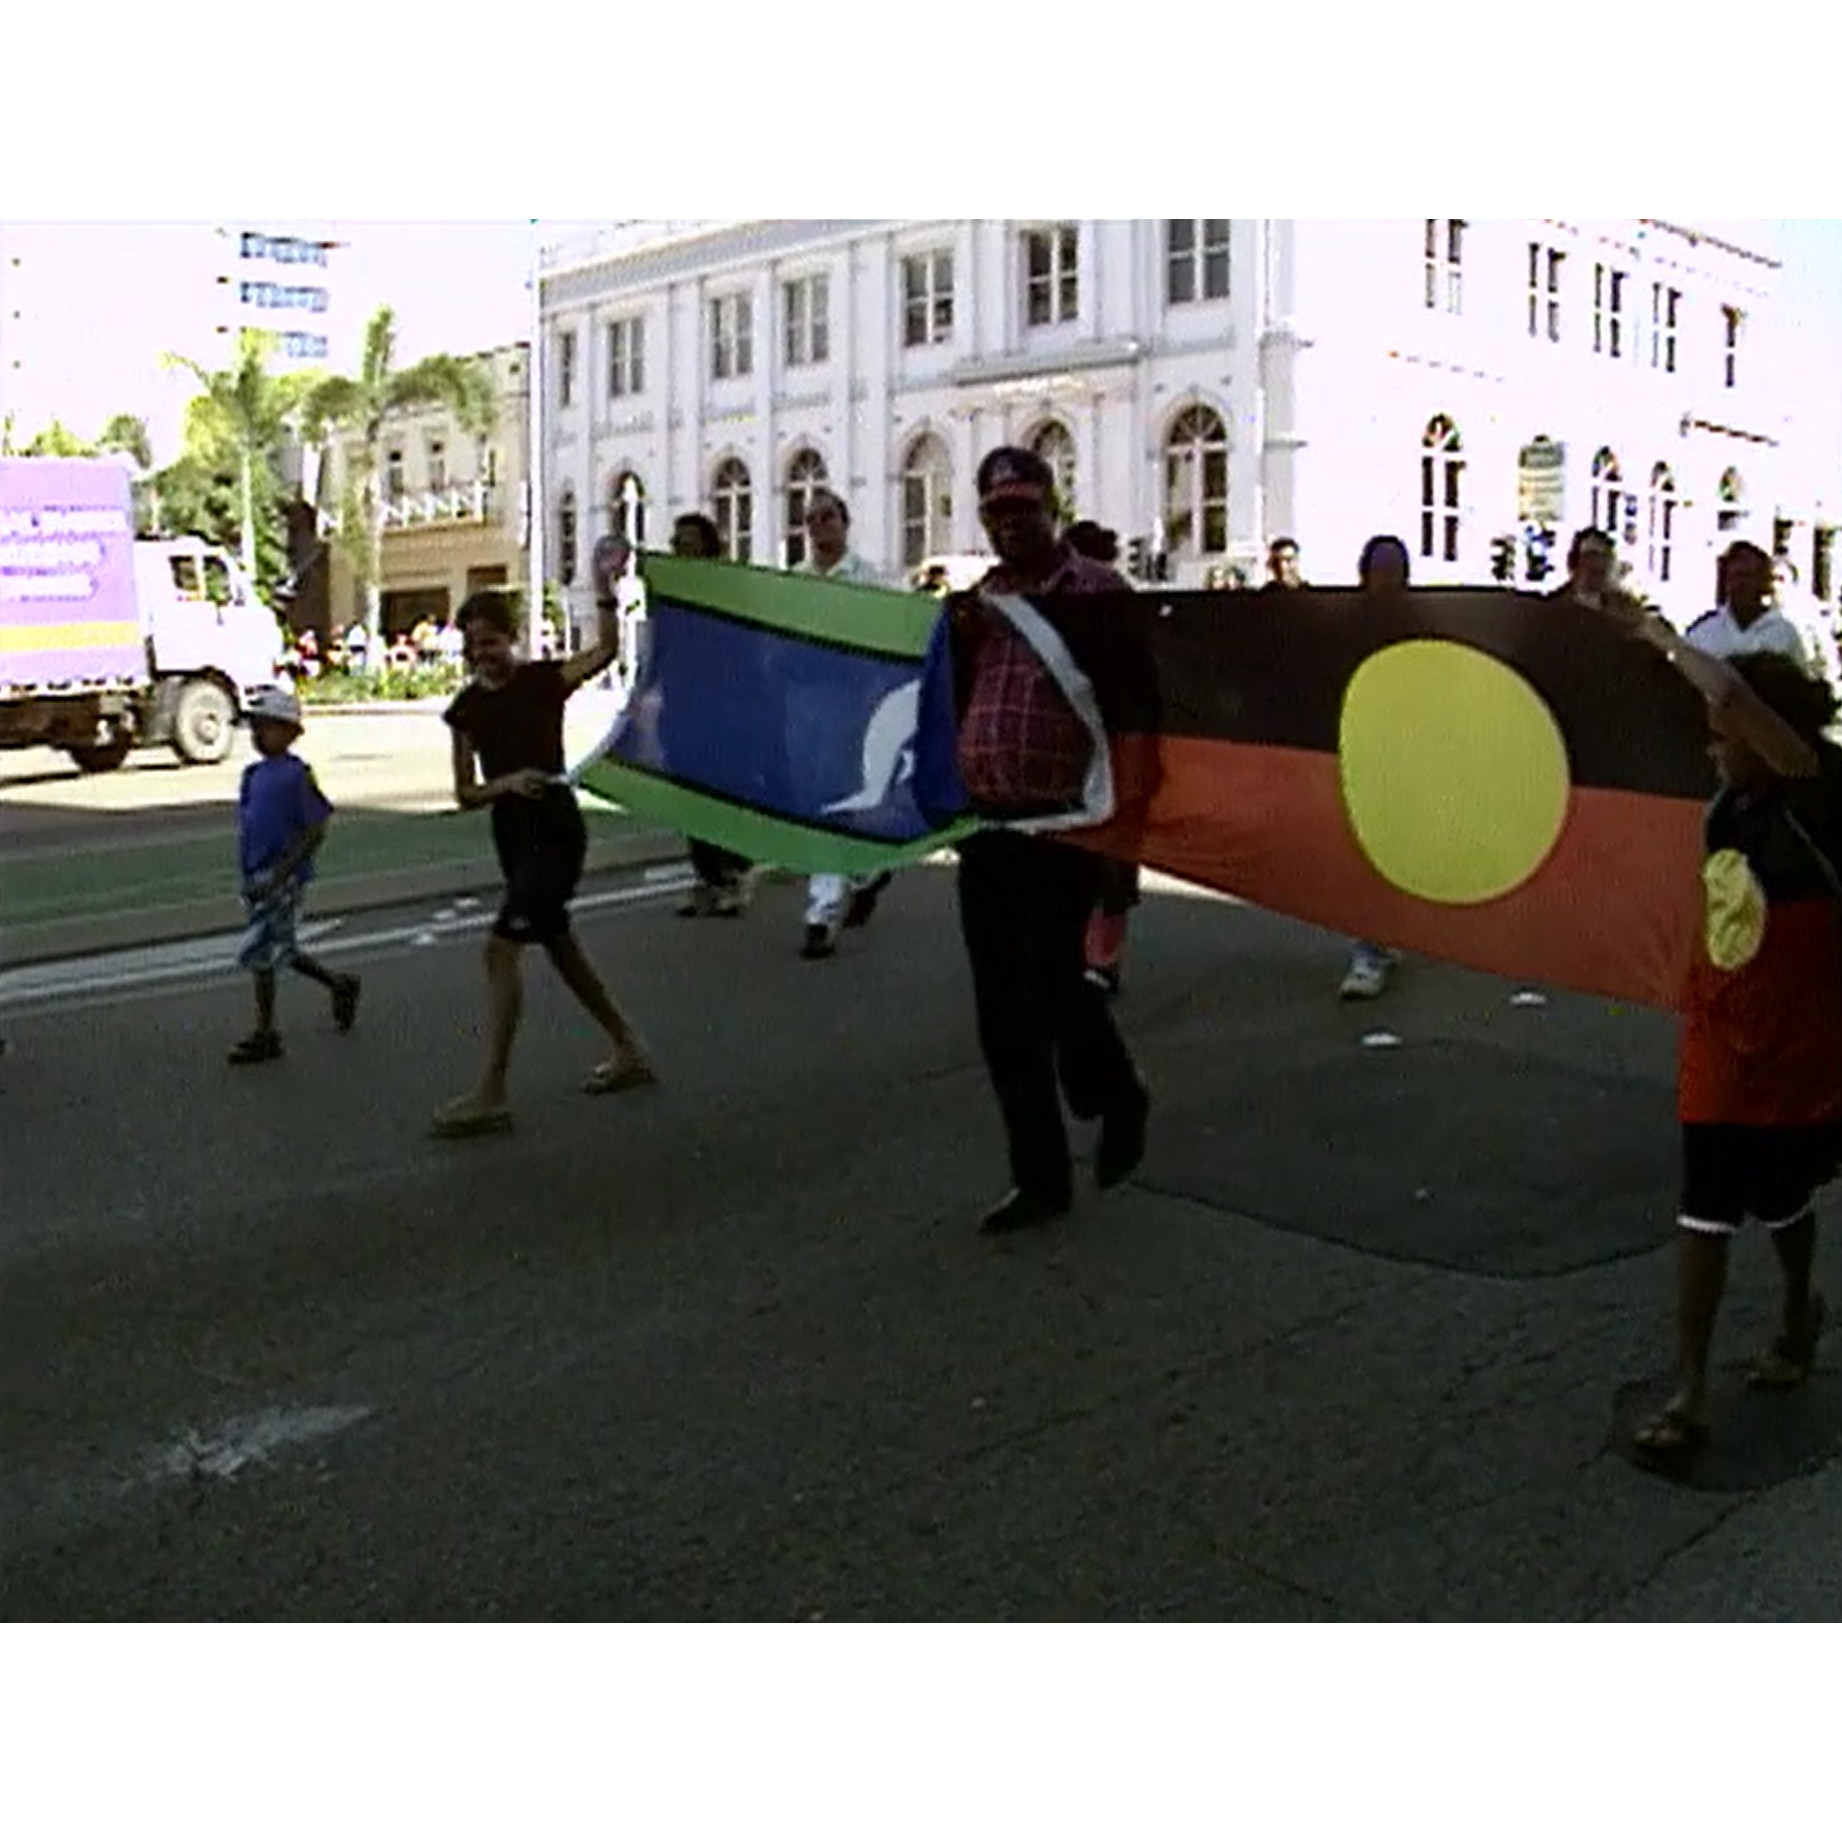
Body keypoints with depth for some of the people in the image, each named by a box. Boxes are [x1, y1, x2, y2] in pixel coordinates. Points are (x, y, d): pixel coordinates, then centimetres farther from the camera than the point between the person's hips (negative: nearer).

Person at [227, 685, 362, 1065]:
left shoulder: (297, 775, -12)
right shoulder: (254, 774, 11)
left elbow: (316, 831, -15)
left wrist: (280, 874, -19)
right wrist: (248, 876, 17)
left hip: (282, 879, -8)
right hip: (256, 878, 8)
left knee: (259, 954, -7)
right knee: (279, 951, 15)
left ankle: (265, 1034, 3)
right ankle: (340, 985, 35)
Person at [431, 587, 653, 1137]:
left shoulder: (544, 679, -6)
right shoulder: (467, 708, 7)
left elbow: (605, 651, -23)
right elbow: (464, 793, 4)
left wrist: (605, 595, -35)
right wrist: (506, 783, -14)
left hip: (556, 830, -7)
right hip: (511, 834, 7)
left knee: (502, 951, -16)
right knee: (560, 948, 17)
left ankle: (490, 1095, -14)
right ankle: (629, 1052, 34)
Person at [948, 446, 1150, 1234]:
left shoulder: (1098, 589, -1)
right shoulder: (976, 600, 15)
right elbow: (947, 707, 16)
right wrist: (958, 643, 0)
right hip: (984, 823, 6)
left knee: (1050, 980, -7)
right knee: (1002, 1008, 5)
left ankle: (1118, 1098, 25)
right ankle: (1039, 1177, 17)